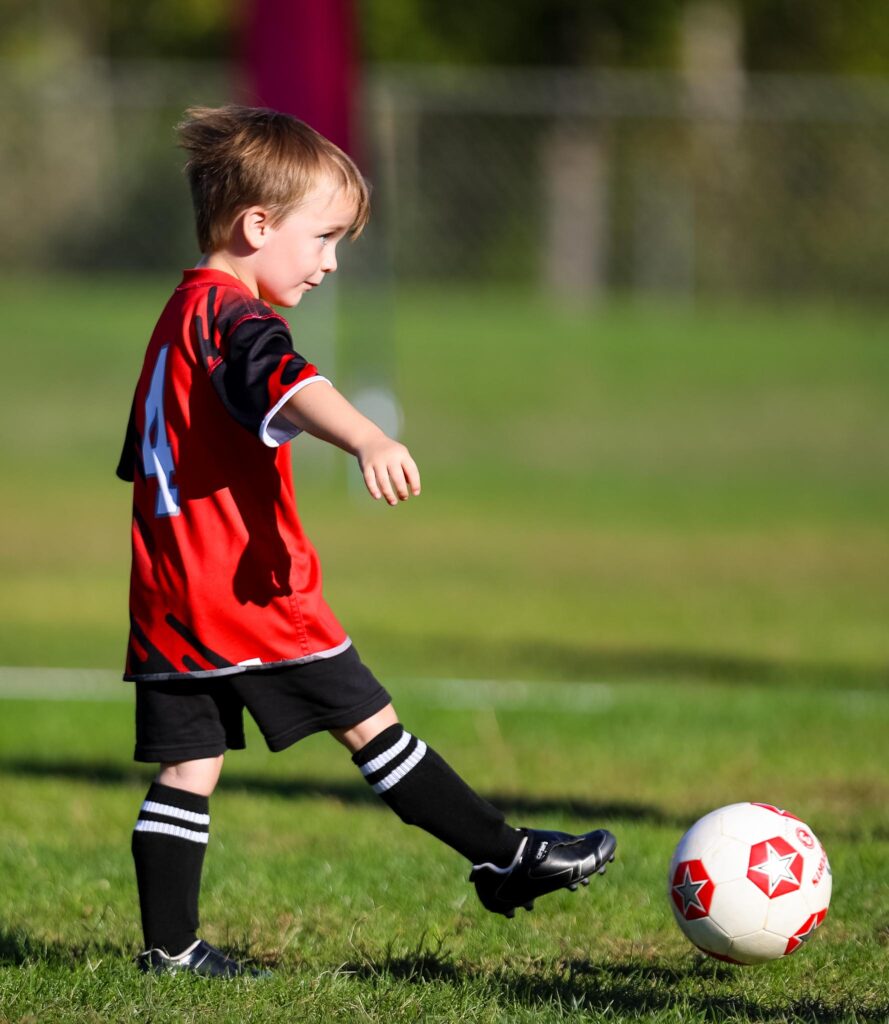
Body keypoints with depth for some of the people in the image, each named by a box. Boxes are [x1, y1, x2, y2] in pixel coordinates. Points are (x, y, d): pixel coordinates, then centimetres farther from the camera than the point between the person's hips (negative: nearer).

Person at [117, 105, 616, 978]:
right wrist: (369, 440, -52)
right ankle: (503, 857, 6)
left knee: (189, 761, 8)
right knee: (365, 719, -1)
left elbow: (142, 457, 30)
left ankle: (169, 946, 6)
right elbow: (285, 382, -35)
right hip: (249, 590, -9)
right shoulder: (234, 316, -12)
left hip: (168, 595, 9)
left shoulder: (179, 316, 19)